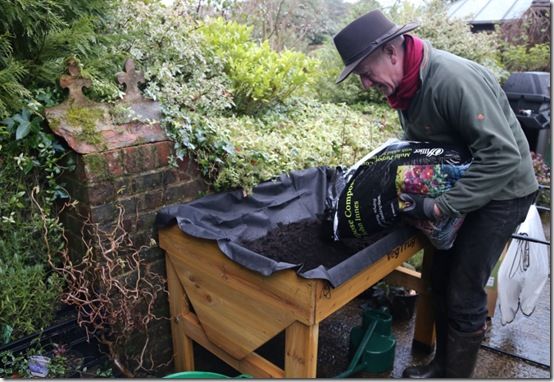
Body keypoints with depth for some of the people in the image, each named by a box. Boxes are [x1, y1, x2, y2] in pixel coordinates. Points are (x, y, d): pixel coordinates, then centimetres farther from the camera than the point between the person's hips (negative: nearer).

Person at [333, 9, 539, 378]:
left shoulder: (453, 79, -30)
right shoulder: (406, 83, -3)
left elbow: (503, 156, -31)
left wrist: (438, 207, -31)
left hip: (501, 190, -8)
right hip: (461, 184, 8)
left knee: (464, 292, -3)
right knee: (440, 279, 12)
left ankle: (456, 372, 19)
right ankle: (442, 362, 32)